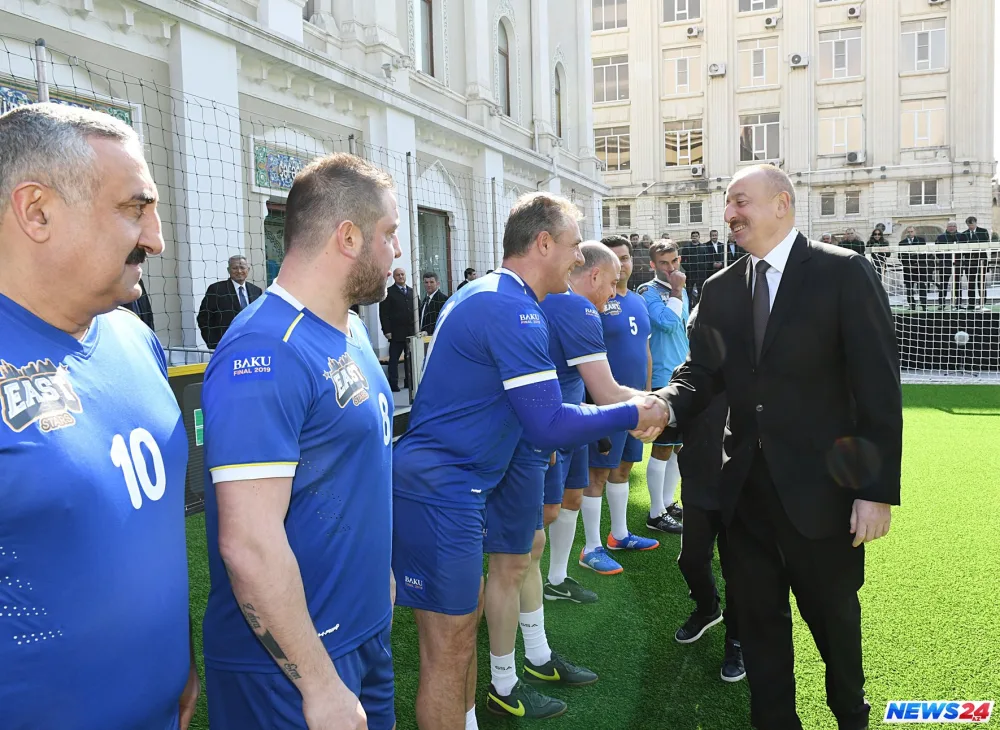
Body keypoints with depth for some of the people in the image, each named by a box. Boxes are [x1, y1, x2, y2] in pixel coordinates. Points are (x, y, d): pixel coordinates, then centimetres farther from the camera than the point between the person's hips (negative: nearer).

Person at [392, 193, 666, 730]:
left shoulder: (484, 294, 14)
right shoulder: (516, 311, -19)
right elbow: (549, 426, -22)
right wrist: (631, 415, -10)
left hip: (439, 484, 11)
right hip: (441, 491, -11)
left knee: (463, 619, 22)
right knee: (448, 648, 2)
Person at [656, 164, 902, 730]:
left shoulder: (844, 272, -8)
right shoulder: (722, 289, 6)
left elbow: (879, 387, -11)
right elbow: (702, 373, 2)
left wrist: (879, 490, -14)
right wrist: (665, 406, -21)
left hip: (820, 486, -3)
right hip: (747, 486, 4)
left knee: (833, 614, 17)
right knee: (759, 616, 15)